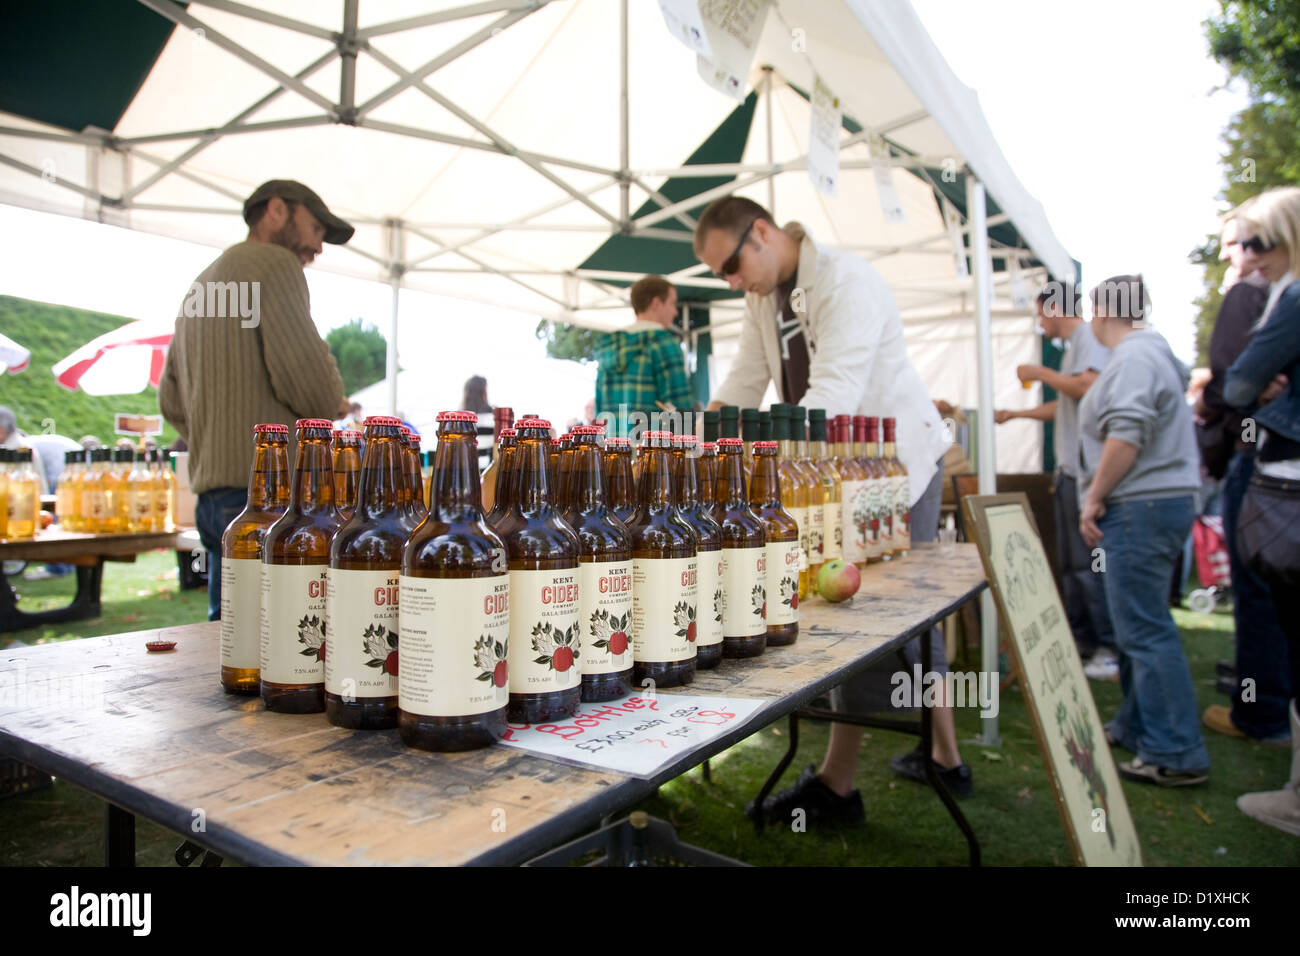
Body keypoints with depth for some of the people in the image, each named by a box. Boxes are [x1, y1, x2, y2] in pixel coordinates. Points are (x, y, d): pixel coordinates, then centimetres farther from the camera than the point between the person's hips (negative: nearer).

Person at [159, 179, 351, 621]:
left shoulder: (200, 284, 24)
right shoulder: (273, 263, -5)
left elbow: (171, 400, 25)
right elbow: (309, 379, -17)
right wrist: (332, 406, 3)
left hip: (211, 495, 10)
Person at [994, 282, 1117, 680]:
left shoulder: (1088, 337, -7)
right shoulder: (1075, 343, 22)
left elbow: (1088, 386, -24)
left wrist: (1041, 373, -11)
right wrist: (1015, 413, 33)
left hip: (1085, 471, -10)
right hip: (1072, 470, 10)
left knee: (1087, 562, -9)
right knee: (1070, 562, 13)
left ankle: (1111, 650, -3)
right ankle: (1082, 642, 21)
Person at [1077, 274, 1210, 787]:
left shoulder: (1134, 356, -13)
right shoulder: (1153, 351, 21)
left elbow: (1126, 435, -24)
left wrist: (1094, 498, -18)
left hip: (1141, 507, -11)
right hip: (1156, 502, 11)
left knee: (1145, 631, -8)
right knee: (1137, 625, 17)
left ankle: (1175, 755, -2)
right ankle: (1136, 727, 28)